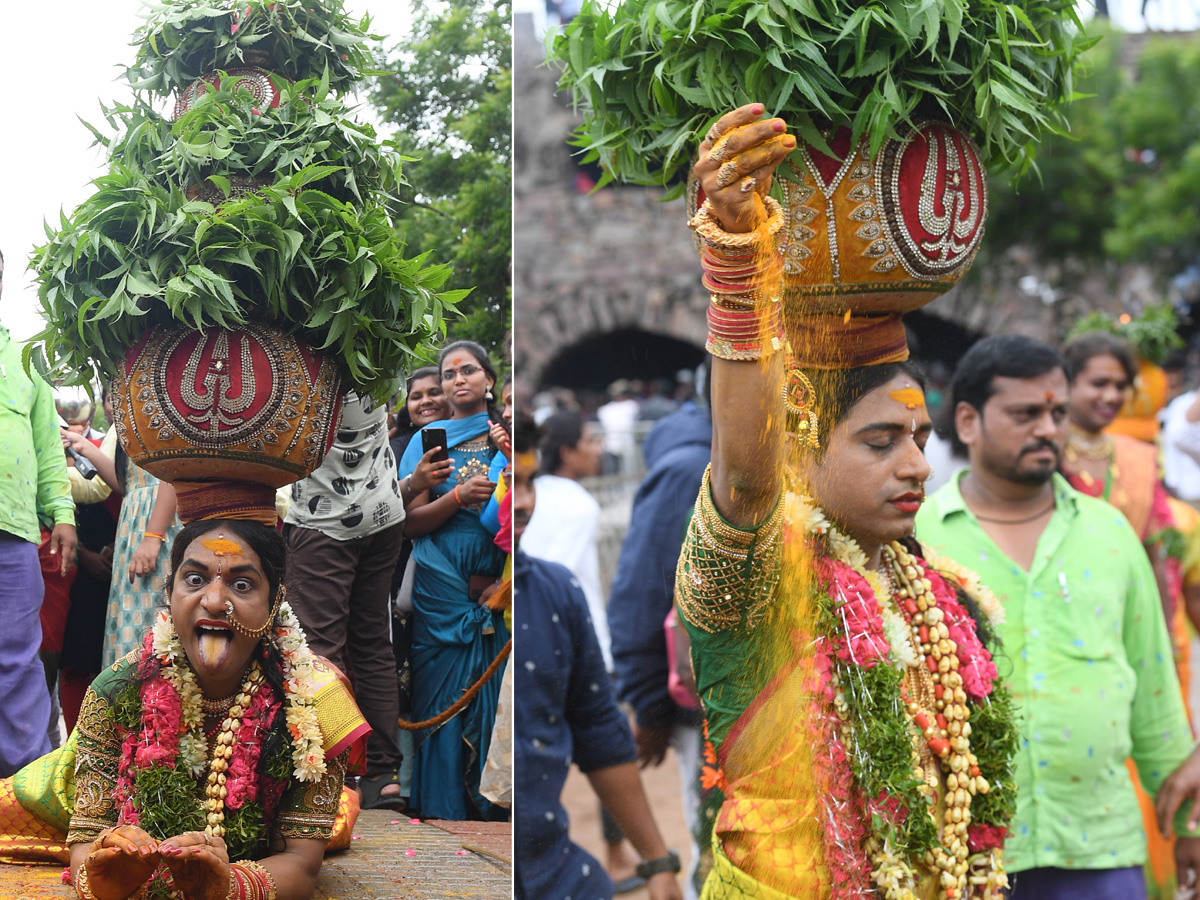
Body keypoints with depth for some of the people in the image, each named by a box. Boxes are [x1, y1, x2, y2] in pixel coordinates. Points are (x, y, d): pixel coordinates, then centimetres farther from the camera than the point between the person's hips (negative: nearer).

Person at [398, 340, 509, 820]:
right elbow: (410, 521, 3)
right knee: (445, 694, -4)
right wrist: (460, 496, -14)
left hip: (497, 586, 1)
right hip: (442, 586, -1)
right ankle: (443, 812, 1)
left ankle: (491, 810, 4)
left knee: (493, 691, -4)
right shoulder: (430, 439, 9)